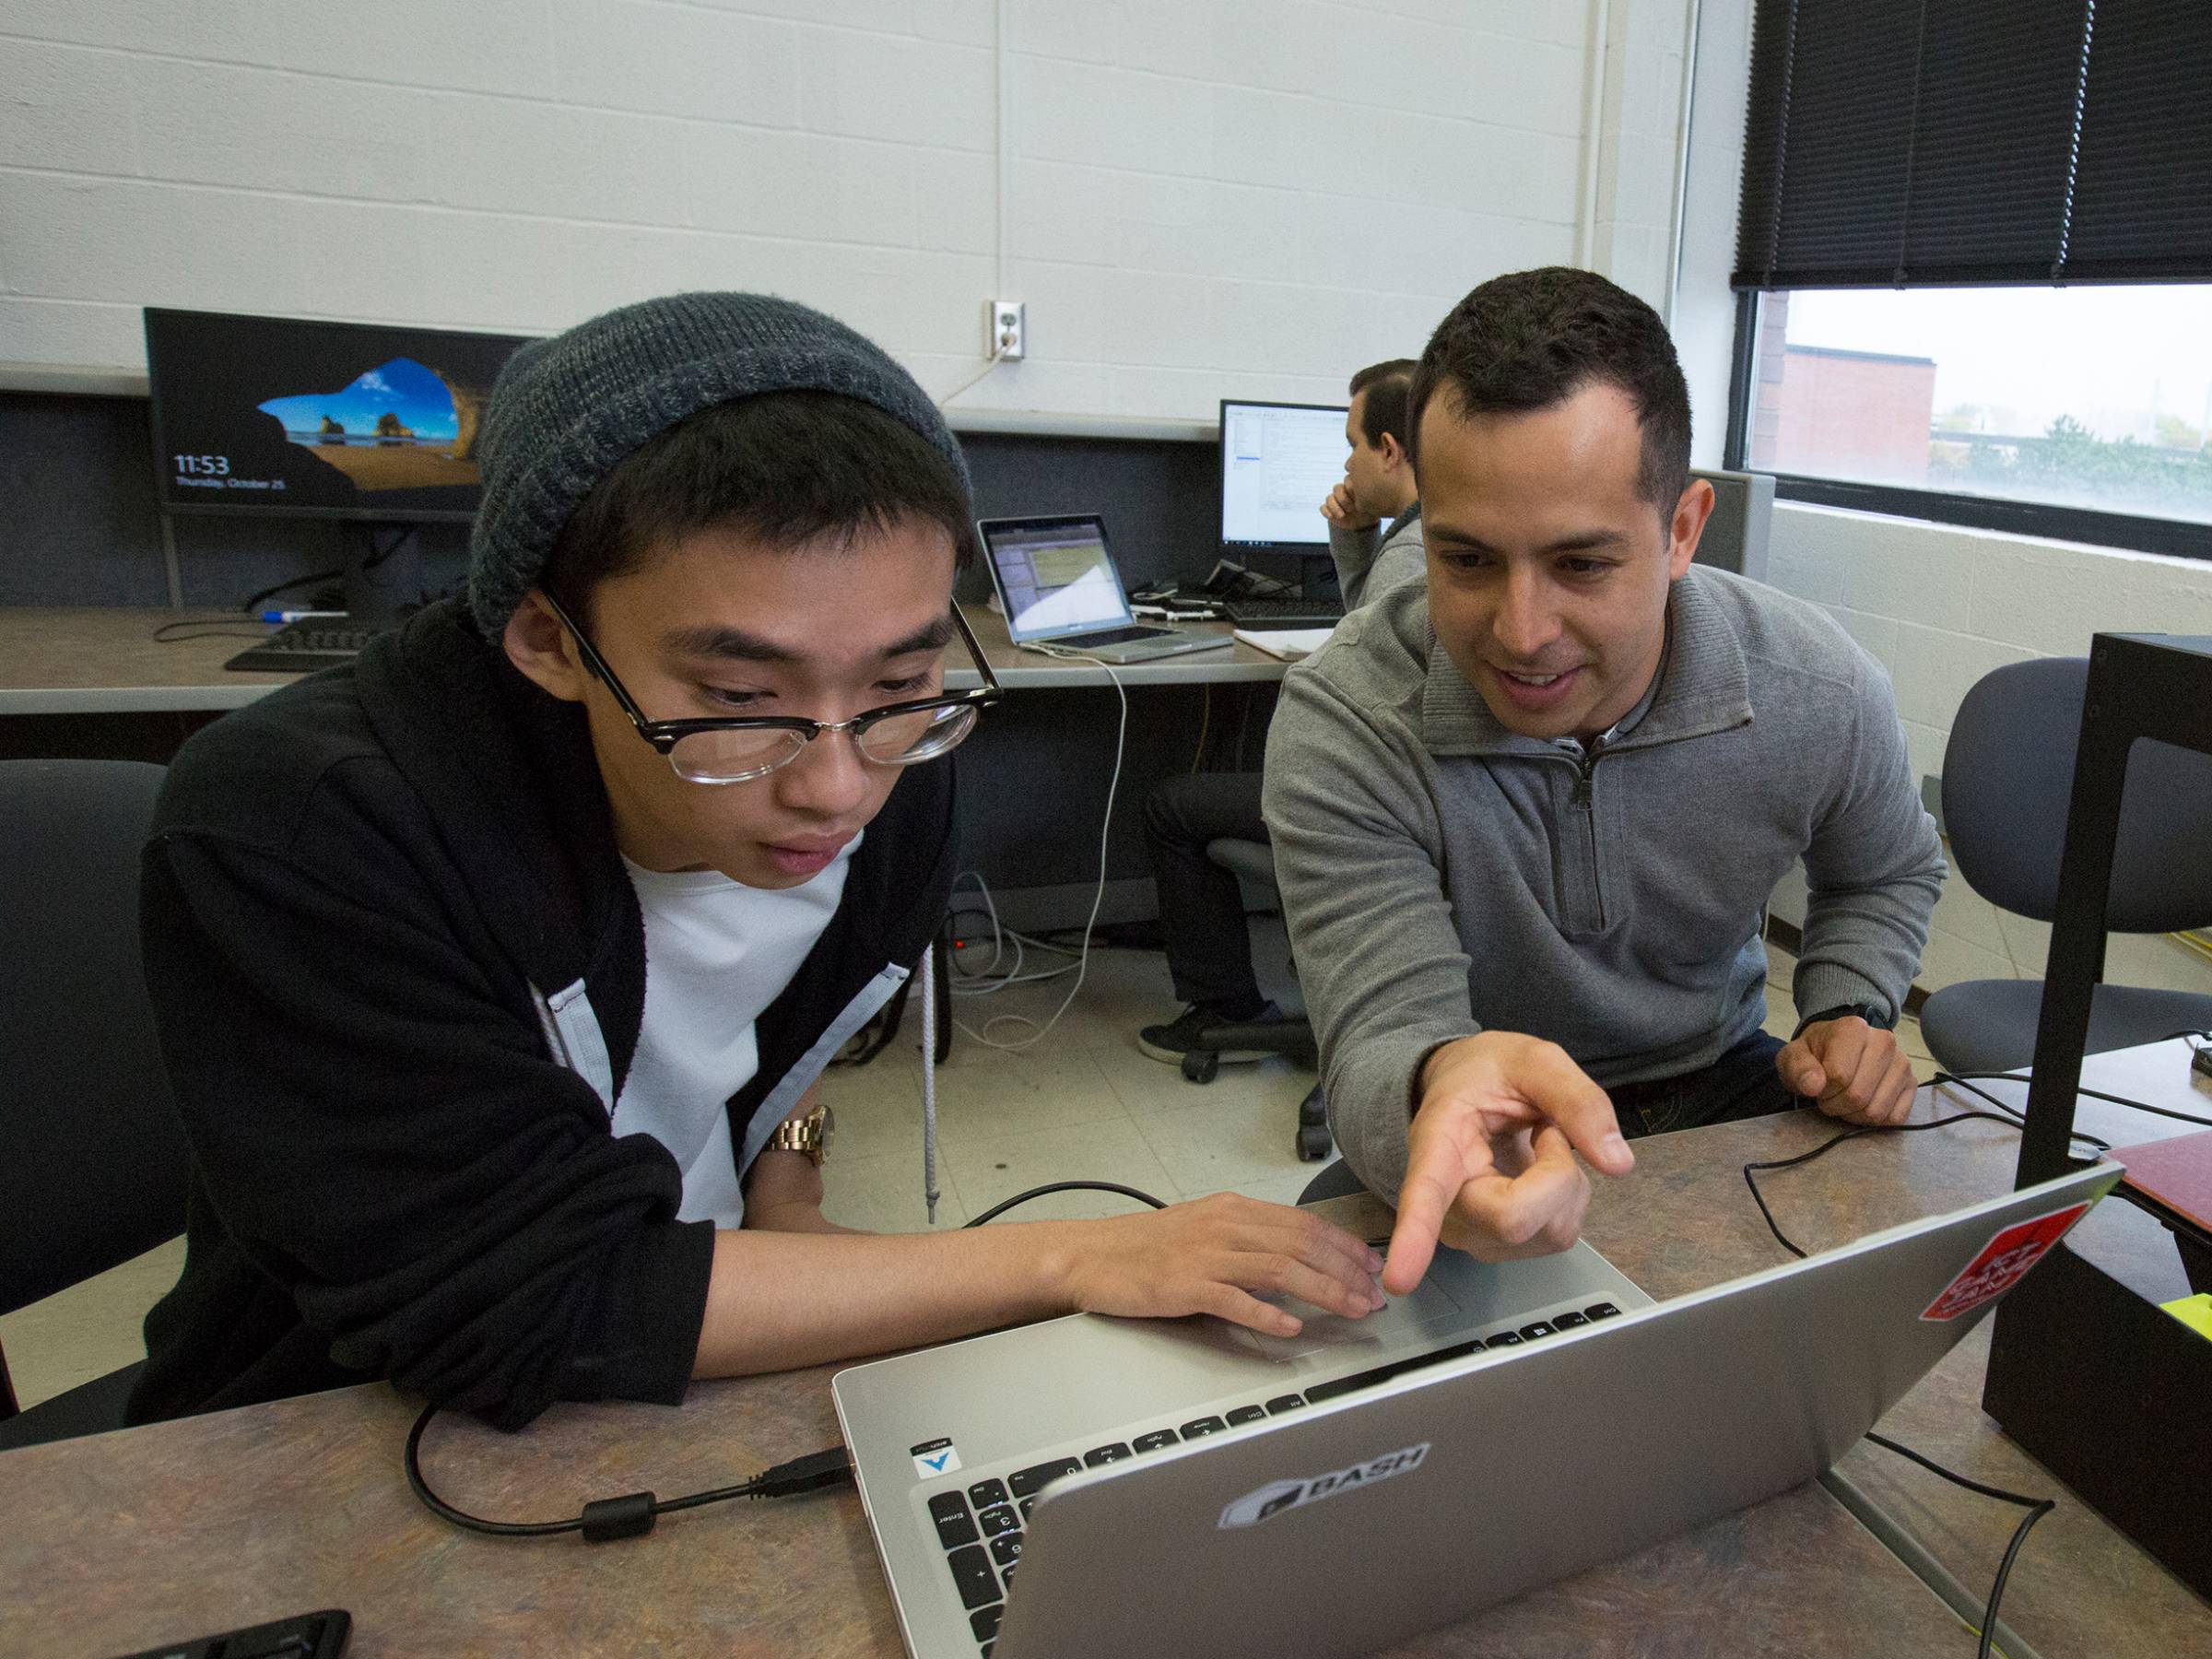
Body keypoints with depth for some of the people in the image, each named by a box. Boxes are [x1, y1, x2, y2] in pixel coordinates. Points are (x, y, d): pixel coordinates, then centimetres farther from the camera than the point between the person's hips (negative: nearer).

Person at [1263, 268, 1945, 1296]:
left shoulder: (1821, 697, -14)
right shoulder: (1344, 724, -27)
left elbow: (1886, 874, 10)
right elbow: (1382, 1041, -31)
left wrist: (1848, 1012, -9)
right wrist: (1439, 1090, -55)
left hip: (1715, 1080, 4)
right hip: (1487, 1133, -3)